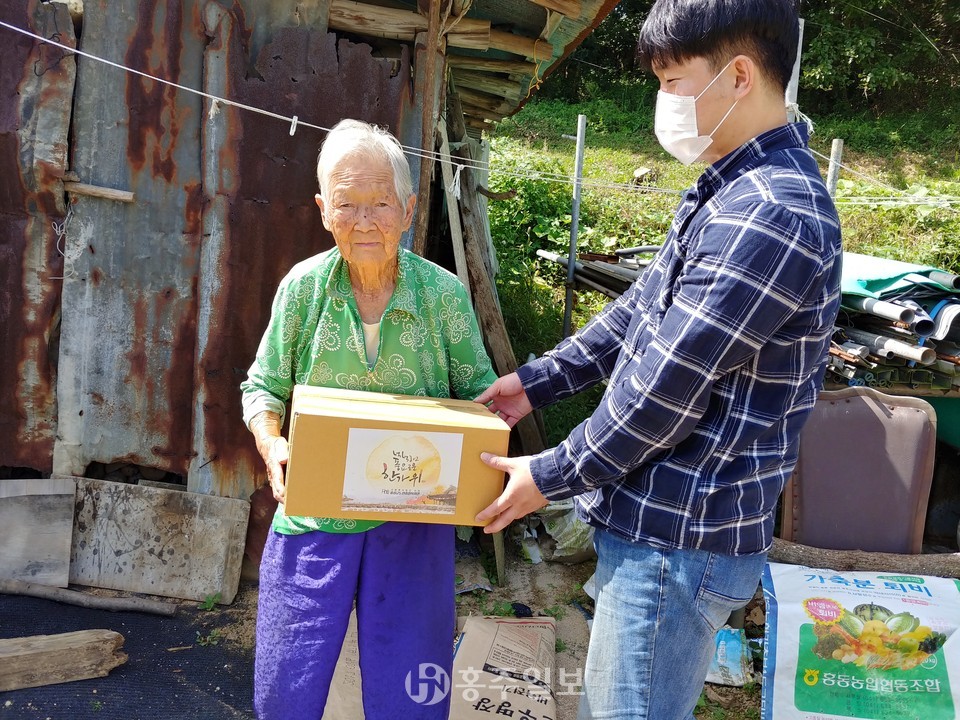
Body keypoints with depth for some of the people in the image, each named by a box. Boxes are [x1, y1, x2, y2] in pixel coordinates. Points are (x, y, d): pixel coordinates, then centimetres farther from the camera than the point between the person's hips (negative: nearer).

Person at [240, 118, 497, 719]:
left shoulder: (445, 294, -6)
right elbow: (264, 388, 5)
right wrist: (273, 448, -15)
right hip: (314, 513, 1)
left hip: (413, 519, 0)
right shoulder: (303, 286, -4)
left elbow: (479, 394, 4)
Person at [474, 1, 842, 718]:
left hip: (680, 538, -10)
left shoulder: (771, 215, -24)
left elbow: (663, 390, -22)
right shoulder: (732, 190, 11)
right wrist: (537, 381, 15)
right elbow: (640, 310, 17)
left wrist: (552, 476, -10)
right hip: (659, 520, 10)